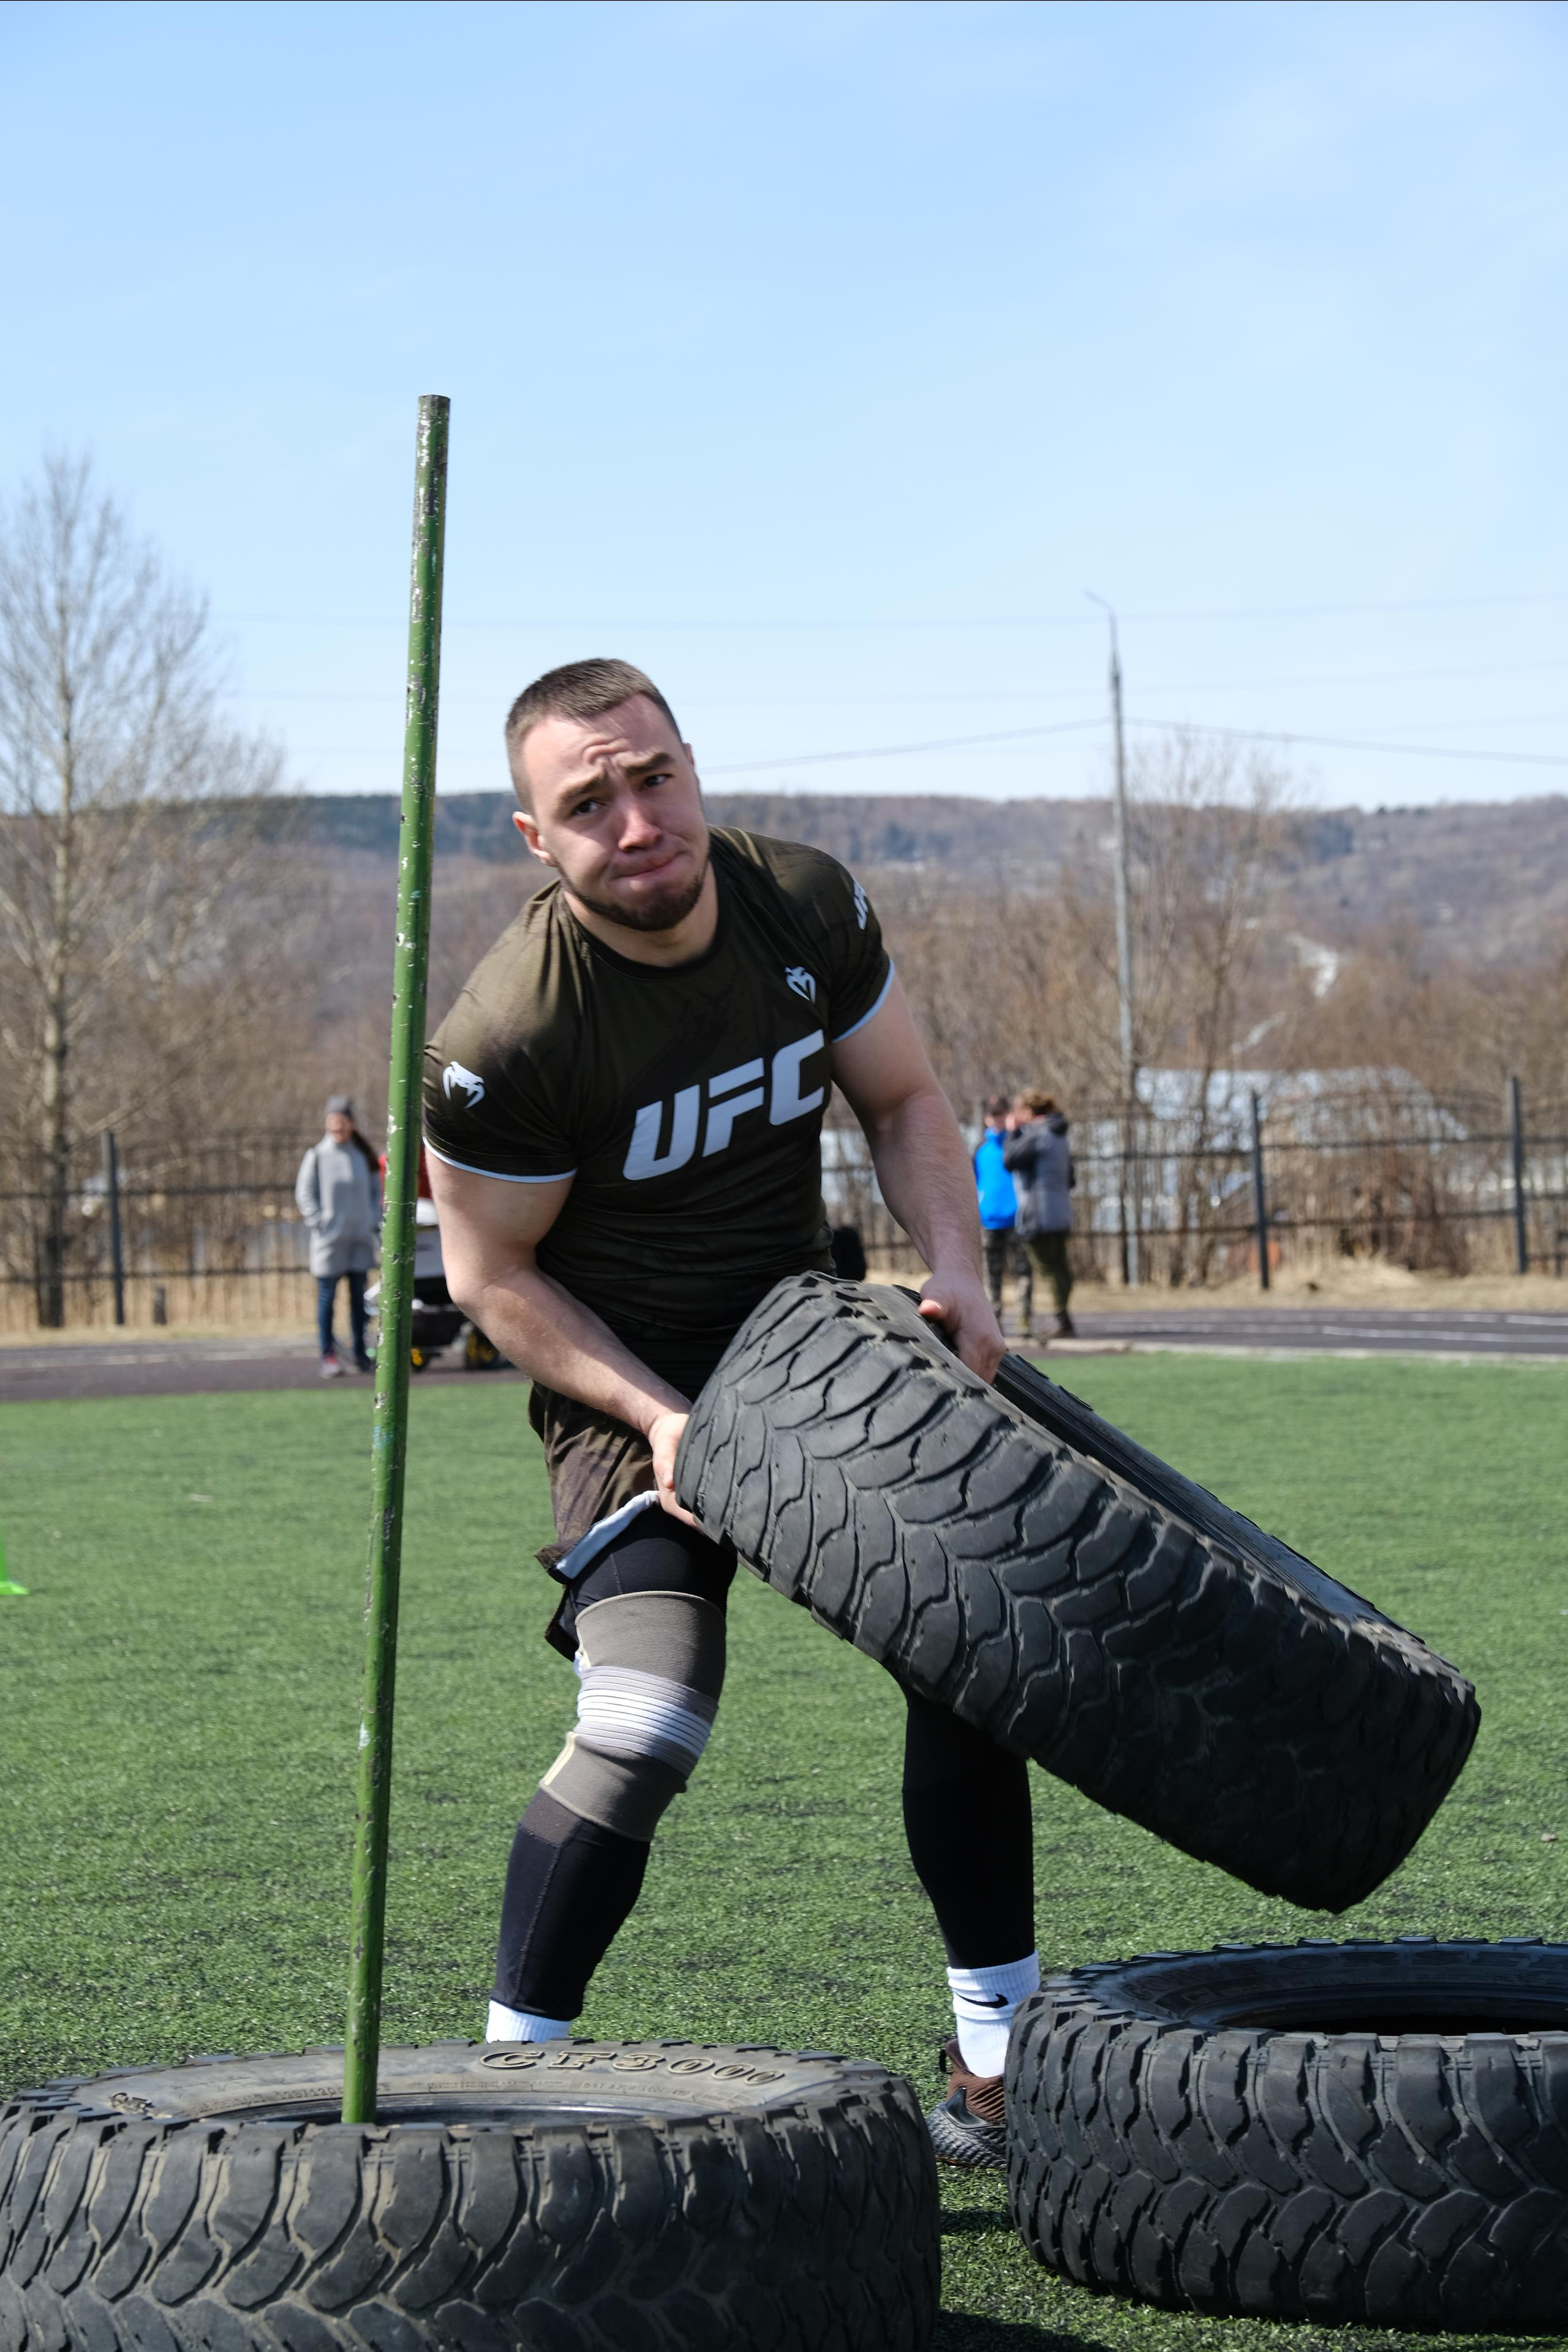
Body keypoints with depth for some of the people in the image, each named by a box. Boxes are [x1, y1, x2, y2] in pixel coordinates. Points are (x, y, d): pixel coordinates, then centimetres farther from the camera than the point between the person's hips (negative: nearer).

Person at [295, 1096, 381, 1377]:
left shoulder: (363, 1155, 8)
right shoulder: (317, 1156, -1)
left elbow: (376, 1190, 16)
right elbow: (304, 1193, 0)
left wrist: (374, 1222, 4)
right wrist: (319, 1223, -9)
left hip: (360, 1239, 3)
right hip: (329, 1240, -3)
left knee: (359, 1298, 7)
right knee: (327, 1298, -3)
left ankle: (361, 1354, 14)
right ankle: (328, 1356, 0)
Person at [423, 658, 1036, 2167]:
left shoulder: (807, 908, -11)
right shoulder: (504, 1039, -26)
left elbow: (901, 1100, 4)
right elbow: (493, 1276, -13)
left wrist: (955, 1268, -13)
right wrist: (659, 1418, -22)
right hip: (625, 1379, -6)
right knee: (646, 1726, -22)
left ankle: (996, 2064, 15)